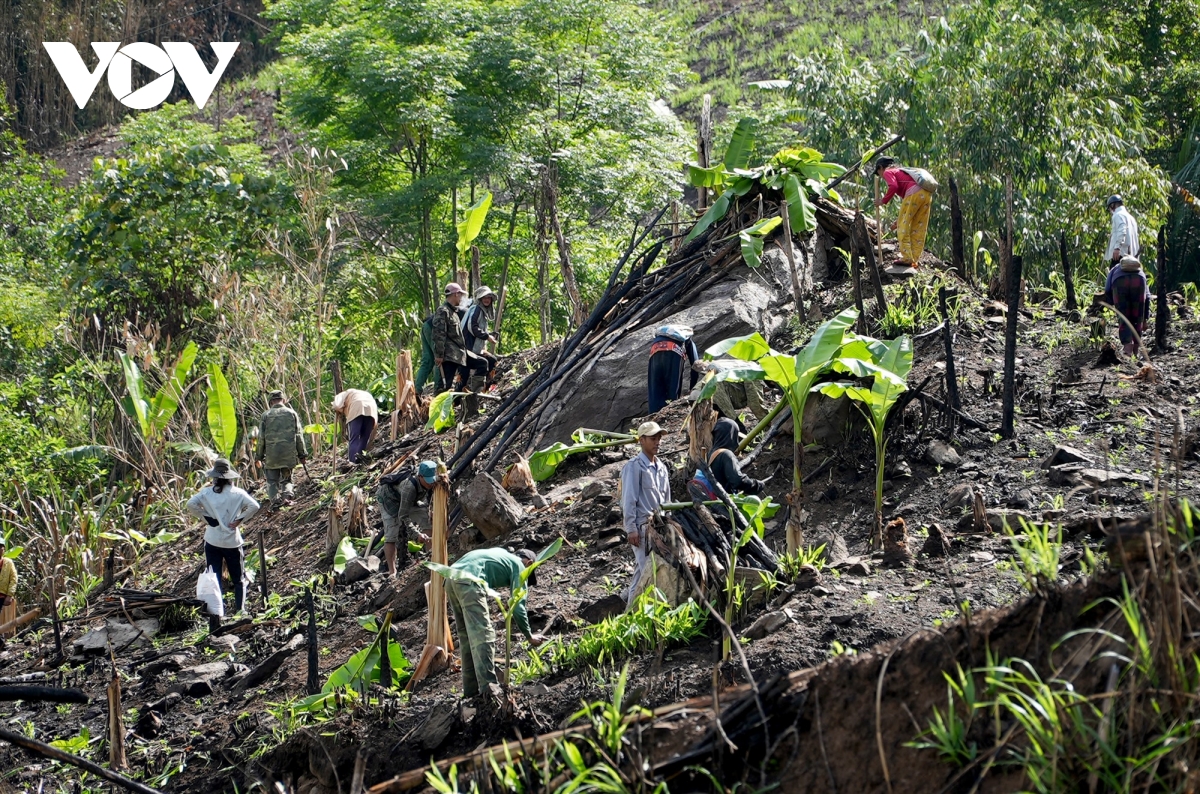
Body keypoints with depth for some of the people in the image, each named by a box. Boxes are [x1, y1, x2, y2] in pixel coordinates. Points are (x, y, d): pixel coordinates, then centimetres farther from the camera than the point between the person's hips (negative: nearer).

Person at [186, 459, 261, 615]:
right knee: (238, 579, 12)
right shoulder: (237, 493, -5)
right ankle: (239, 610, 9)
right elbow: (254, 506, -16)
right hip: (232, 541, 0)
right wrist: (239, 520, -7)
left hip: (212, 541, 0)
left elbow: (191, 505, -15)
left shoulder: (207, 492, -3)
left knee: (214, 579, 6)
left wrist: (206, 517, -6)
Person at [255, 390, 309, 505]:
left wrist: (259, 456, 11)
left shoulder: (266, 415, 1)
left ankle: (274, 500, -12)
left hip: (271, 456, -1)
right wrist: (302, 454, 9)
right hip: (289, 455, 1)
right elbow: (298, 436, 4)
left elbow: (261, 438, 3)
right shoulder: (291, 413, 5)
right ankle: (288, 494, -10)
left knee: (272, 481, 8)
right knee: (287, 479, 16)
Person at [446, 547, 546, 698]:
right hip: (469, 581, -8)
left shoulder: (501, 554, 34)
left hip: (451, 578, 8)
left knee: (467, 636, 15)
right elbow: (518, 605, 7)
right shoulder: (519, 566, 12)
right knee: (483, 635, -10)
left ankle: (471, 689, 17)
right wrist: (529, 636, 15)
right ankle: (488, 688, -18)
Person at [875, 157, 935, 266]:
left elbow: (893, 186, -10)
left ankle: (907, 258, -7)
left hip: (914, 193, -8)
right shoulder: (900, 171, 37)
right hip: (927, 194, 8)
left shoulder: (888, 172, 12)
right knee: (918, 229, 11)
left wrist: (883, 201, 2)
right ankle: (914, 260, 11)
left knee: (903, 225, 0)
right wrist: (901, 218, 38)